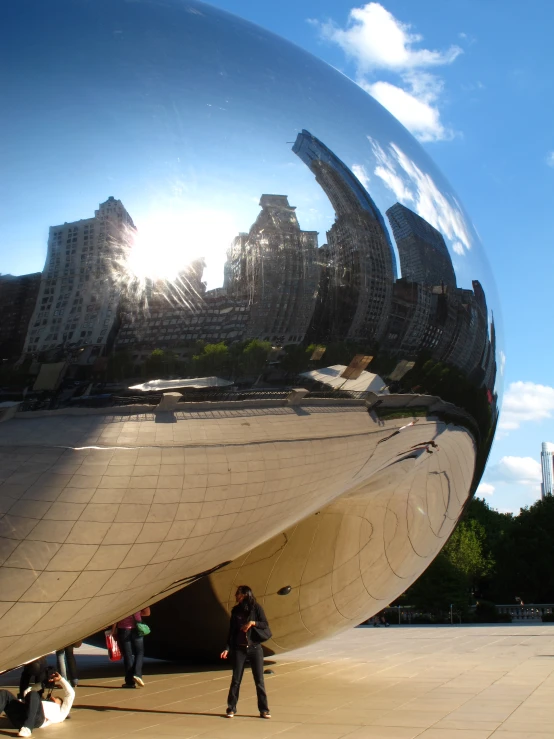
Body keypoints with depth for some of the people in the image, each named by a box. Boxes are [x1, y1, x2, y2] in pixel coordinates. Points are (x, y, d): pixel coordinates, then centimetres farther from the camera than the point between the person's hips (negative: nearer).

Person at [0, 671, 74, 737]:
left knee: (33, 694, -33)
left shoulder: (60, 712, 36)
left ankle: (27, 728, -48)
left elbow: (70, 694, 31)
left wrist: (60, 679, 37)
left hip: (37, 717, -5)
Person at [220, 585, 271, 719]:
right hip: (239, 649, 2)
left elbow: (265, 625, -6)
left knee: (259, 680, 2)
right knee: (235, 680, 2)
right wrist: (227, 649, -2)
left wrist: (253, 623, -21)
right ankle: (231, 709, 11)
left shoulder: (256, 608, -2)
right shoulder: (236, 611, 6)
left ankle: (264, 710, 9)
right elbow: (231, 632, 7)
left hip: (255, 648, -2)